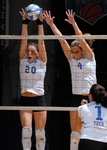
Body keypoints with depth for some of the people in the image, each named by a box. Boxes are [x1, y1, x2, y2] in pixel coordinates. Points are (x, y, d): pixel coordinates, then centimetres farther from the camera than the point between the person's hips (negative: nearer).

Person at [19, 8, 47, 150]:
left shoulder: (42, 62, 2)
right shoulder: (23, 61, 6)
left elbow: (41, 42, -6)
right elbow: (24, 41, -1)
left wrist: (40, 23, -12)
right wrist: (25, 23, -8)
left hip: (39, 100, -1)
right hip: (25, 100, 1)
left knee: (40, 132, 0)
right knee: (26, 129, -12)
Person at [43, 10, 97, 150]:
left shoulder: (90, 57, -1)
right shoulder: (71, 58, 8)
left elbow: (82, 40, -15)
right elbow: (61, 39, 3)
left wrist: (74, 24, -24)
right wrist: (51, 24, -1)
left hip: (91, 96, -4)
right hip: (76, 97, 4)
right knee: (75, 132, 2)